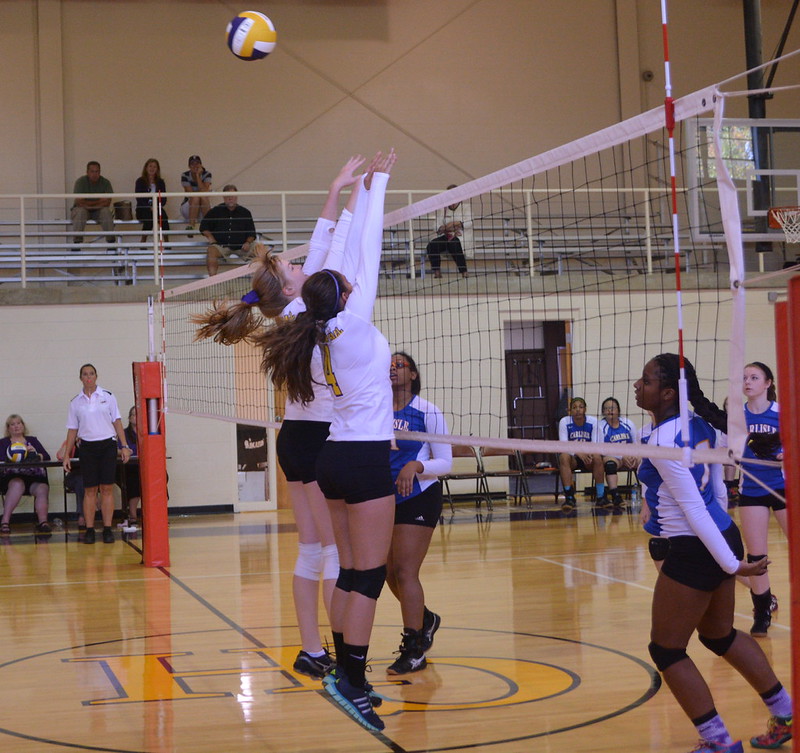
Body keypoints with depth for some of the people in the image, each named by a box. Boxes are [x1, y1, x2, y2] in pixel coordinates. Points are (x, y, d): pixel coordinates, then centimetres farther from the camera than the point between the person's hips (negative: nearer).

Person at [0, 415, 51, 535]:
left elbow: (47, 457, 14)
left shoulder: (33, 440, 26)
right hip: (13, 476, -2)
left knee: (42, 489, -30)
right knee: (17, 484, -37)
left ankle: (43, 521, -45)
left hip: (35, 477, 2)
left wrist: (36, 454, -8)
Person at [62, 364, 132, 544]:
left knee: (107, 489, -2)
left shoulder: (108, 397, 3)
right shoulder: (75, 402, 6)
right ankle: (89, 529, 3)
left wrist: (124, 446, -2)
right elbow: (72, 429, 10)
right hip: (87, 448, 1)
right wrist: (66, 455, 7)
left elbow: (117, 422, 5)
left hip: (107, 446, -1)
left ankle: (107, 529, 2)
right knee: (89, 490, 0)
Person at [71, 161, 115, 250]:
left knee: (106, 212, -29)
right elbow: (79, 202, -21)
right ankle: (77, 242, -35)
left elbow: (107, 202, -14)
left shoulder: (105, 182, -6)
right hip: (82, 210, -2)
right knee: (80, 212, -35)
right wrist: (98, 202, -13)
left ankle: (111, 241, -27)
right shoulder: (81, 181, -11)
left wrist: (88, 203, -14)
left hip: (98, 210, 2)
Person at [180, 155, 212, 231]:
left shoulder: (207, 174, -5)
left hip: (204, 208, 1)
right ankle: (190, 225, -36)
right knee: (195, 198, -32)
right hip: (188, 208, -1)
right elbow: (191, 194, -14)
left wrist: (197, 175, -21)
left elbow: (204, 191, -22)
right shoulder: (185, 176, -7)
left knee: (203, 197, -30)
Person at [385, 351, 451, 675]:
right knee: (391, 573, 11)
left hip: (419, 499, -6)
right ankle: (425, 619, 39)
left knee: (405, 572, -11)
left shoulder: (427, 412, -9)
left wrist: (415, 467, -25)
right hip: (386, 499, 6)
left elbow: (445, 462, -8)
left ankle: (413, 650, -3)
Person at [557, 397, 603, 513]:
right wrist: (578, 453, -34)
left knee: (597, 457, -33)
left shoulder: (593, 421, -4)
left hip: (588, 458, 1)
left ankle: (600, 496, -24)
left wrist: (589, 453, -29)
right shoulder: (564, 422, -8)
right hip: (572, 457, -1)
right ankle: (569, 497, -35)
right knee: (564, 457, -35)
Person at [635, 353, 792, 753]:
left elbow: (693, 507, -21)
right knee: (719, 634, 26)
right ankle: (786, 714, 33)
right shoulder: (700, 426, 5)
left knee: (666, 650, 4)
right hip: (722, 537, 9)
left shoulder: (662, 441, -21)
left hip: (693, 551, -9)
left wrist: (731, 564, -21)